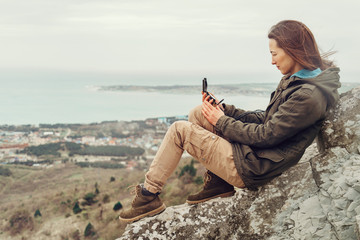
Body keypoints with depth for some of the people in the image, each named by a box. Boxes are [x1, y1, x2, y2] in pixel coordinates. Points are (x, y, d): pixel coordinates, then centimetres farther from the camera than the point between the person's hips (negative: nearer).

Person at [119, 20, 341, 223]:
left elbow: (265, 136, -21)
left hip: (251, 169, -10)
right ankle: (217, 181, 10)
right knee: (198, 113, 10)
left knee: (179, 129, -6)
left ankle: (148, 195, 6)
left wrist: (222, 122, -9)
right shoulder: (296, 80, 7)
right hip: (254, 152, 10)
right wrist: (224, 110, 4)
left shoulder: (308, 97, -24)